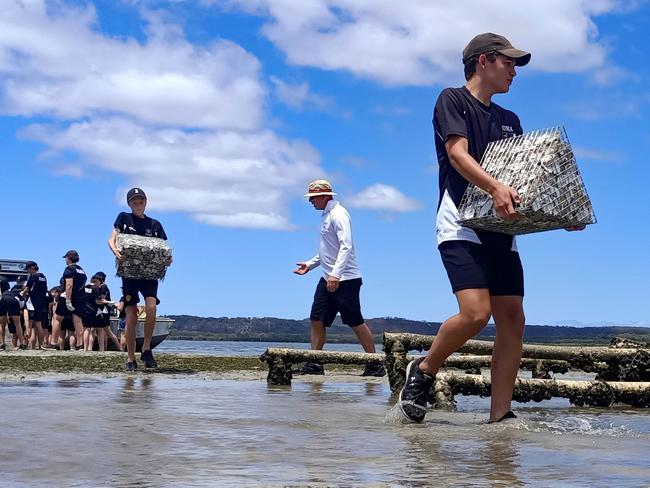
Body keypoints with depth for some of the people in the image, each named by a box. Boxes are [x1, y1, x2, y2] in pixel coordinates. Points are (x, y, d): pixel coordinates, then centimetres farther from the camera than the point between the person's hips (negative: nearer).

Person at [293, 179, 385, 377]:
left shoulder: (338, 213, -12)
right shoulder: (326, 215, 18)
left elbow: (346, 246, -22)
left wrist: (335, 274, -30)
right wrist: (310, 264, 24)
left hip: (345, 279, -10)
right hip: (328, 278, 10)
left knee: (355, 321, -6)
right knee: (317, 319, 5)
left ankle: (375, 365, 0)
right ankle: (314, 364, 9)